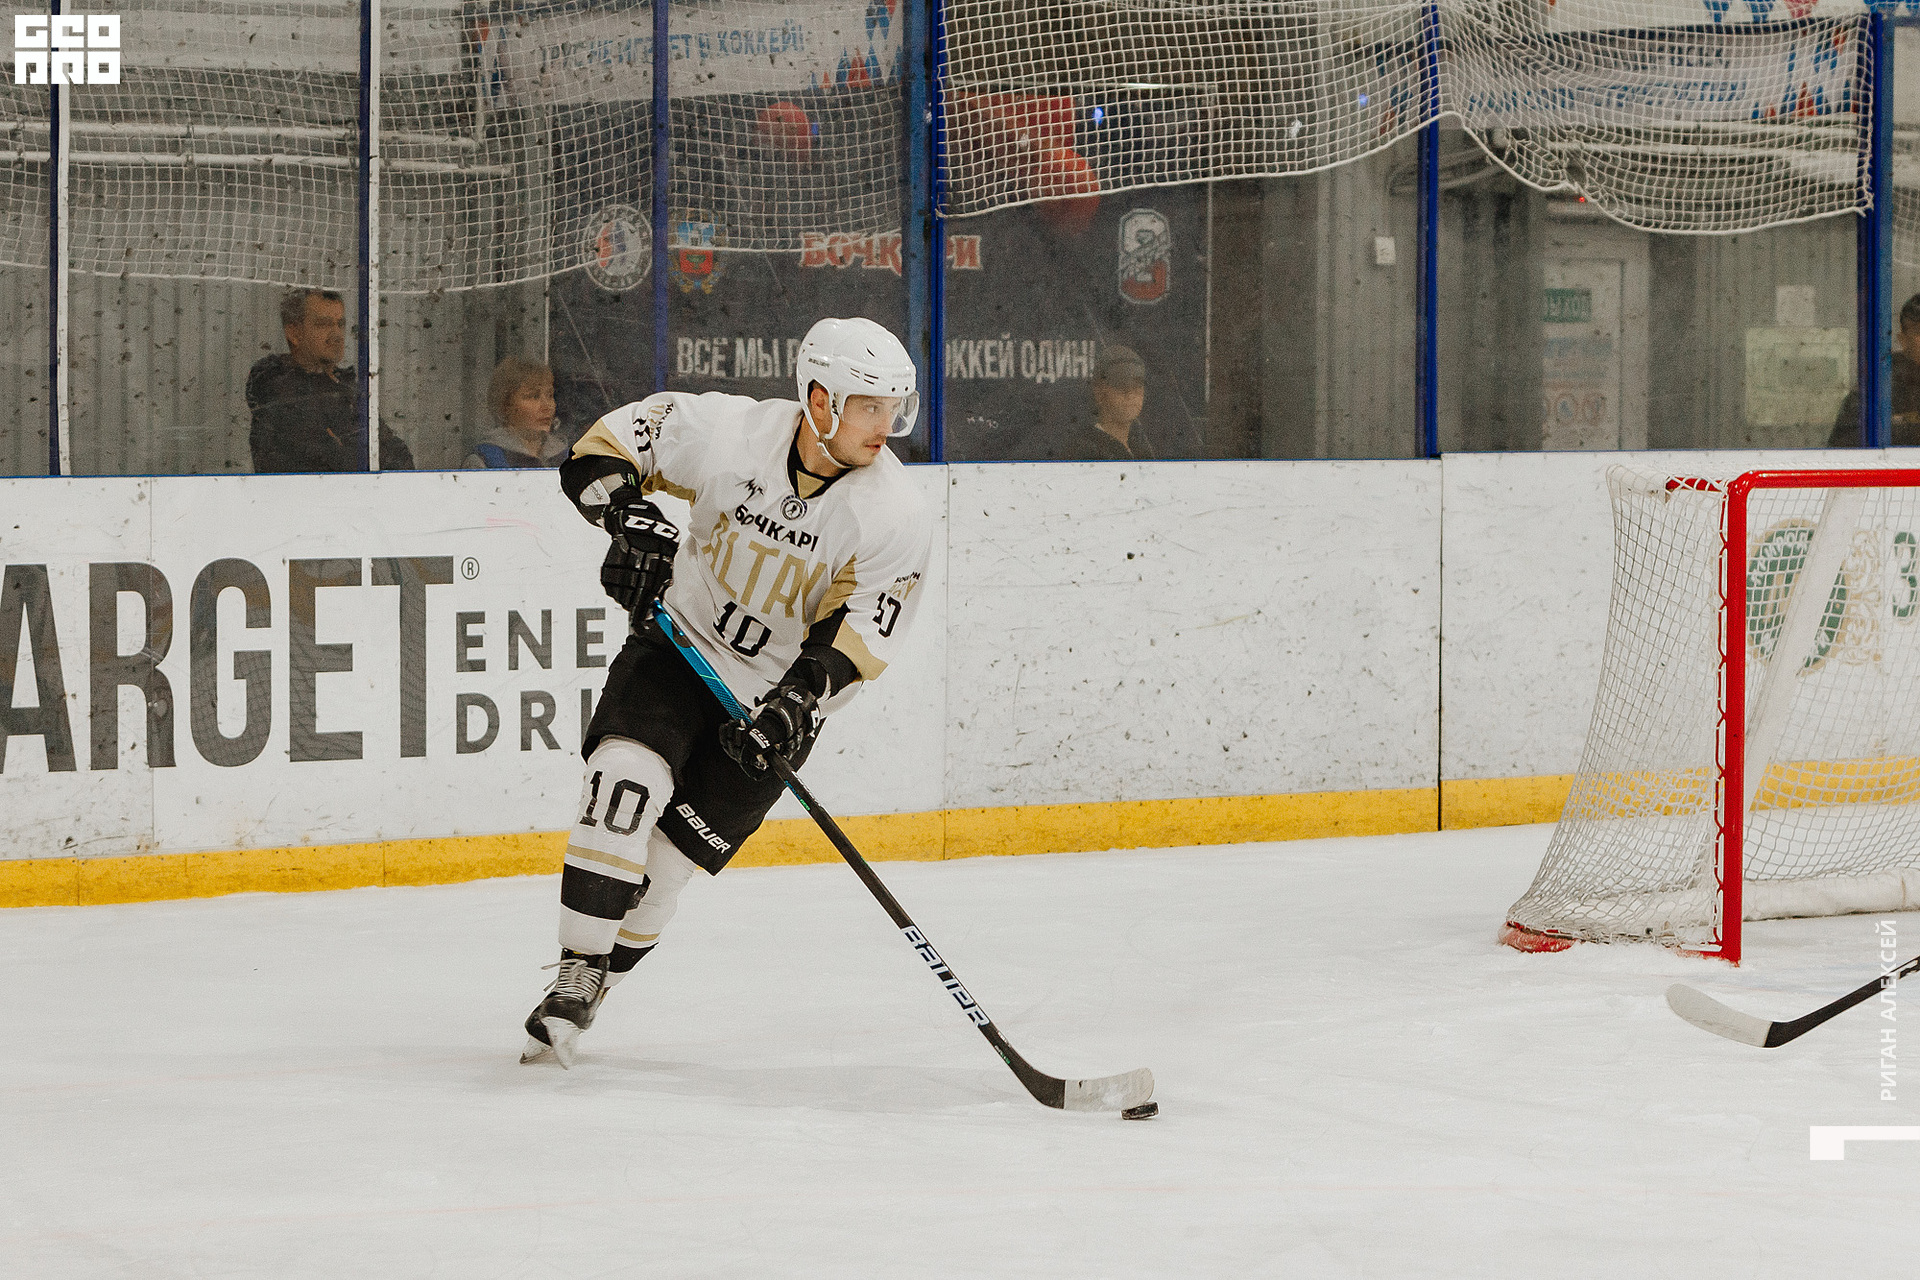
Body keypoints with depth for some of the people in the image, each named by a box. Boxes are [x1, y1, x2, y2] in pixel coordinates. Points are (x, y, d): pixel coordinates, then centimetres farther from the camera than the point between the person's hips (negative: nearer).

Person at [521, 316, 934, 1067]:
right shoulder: (729, 432, -17)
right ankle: (576, 972, -15)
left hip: (779, 693, 0)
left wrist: (796, 703, -34)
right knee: (625, 780, -24)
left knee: (664, 863, -4)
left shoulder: (897, 518, -17)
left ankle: (577, 1002, 13)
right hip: (679, 646, 0)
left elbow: (857, 636, -20)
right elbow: (603, 449, -6)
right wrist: (633, 520, -23)